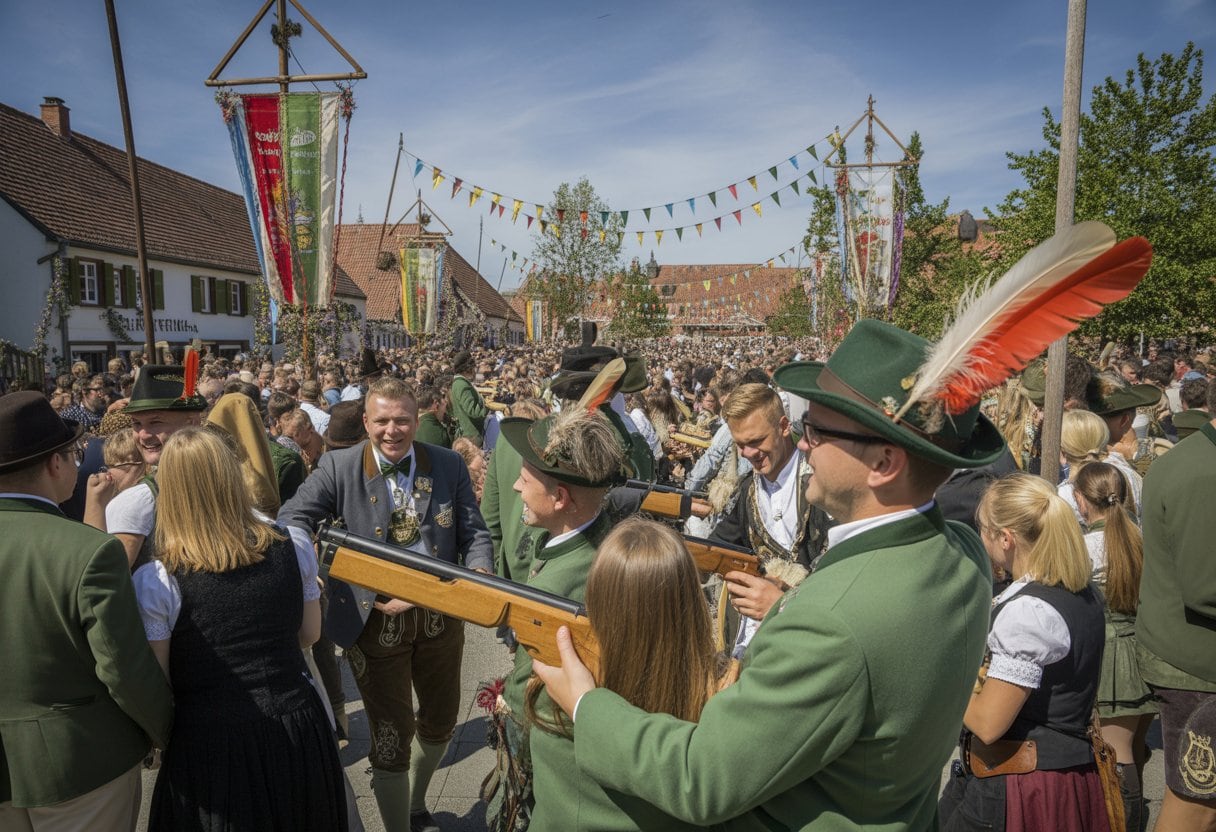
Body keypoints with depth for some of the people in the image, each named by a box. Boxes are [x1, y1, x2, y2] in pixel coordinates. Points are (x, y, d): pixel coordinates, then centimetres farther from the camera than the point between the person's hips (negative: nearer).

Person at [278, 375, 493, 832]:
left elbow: (473, 532, 0)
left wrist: (481, 574, -21)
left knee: (441, 722, 22)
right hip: (375, 621, -3)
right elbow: (290, 521, -15)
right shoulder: (339, 467, -8)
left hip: (440, 613, 4)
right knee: (392, 734, 7)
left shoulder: (449, 465, -2)